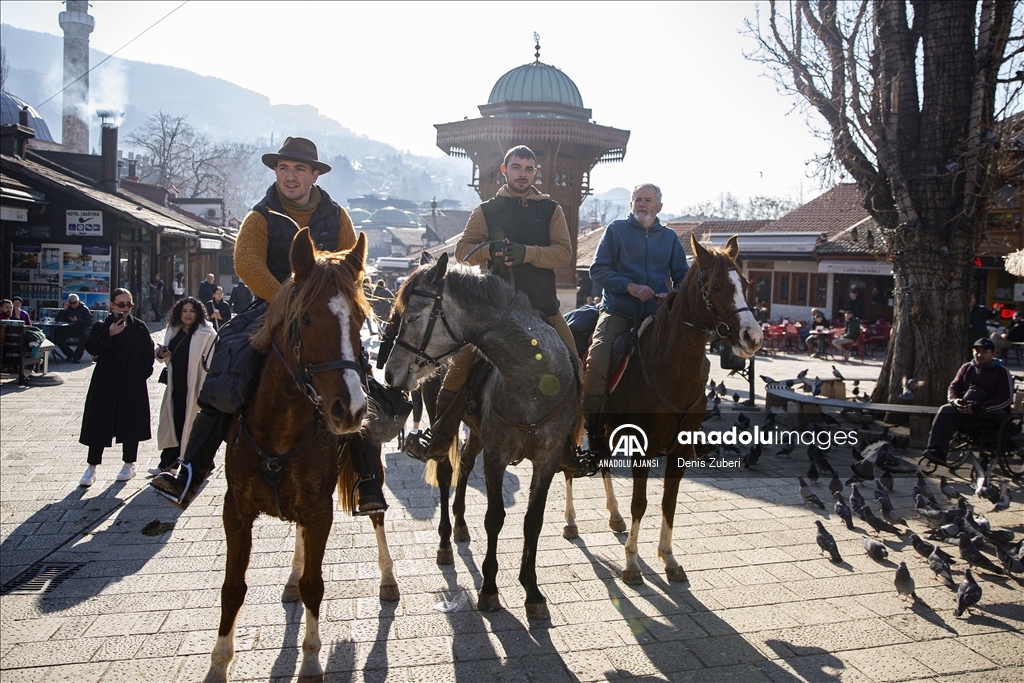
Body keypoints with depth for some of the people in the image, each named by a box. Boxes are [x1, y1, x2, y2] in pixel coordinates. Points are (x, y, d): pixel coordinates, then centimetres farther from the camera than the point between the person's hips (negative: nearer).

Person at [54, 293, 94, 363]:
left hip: (80, 329, -3)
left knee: (85, 336, -37)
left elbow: (89, 323, -3)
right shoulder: (67, 308, 16)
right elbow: (58, 320, 6)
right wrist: (64, 310, -6)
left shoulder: (84, 309, 6)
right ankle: (69, 353, -2)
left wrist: (77, 320, -16)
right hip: (67, 329, 3)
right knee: (58, 338, -26)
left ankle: (77, 356, -22)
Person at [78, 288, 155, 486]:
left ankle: (129, 464, 22)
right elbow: (91, 348, -11)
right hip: (105, 384, 0)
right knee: (98, 424, 2)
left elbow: (149, 352, 4)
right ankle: (92, 467, 12)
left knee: (131, 423, 7)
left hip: (133, 385, 0)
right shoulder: (101, 327, 2)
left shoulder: (139, 327, 3)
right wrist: (109, 334, -22)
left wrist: (143, 373, -5)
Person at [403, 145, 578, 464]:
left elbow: (564, 253, -2)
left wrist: (526, 252, -19)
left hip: (543, 307, 1)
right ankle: (438, 439, -1)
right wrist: (491, 250, -16)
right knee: (462, 360, -13)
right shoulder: (487, 211, 9)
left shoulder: (551, 210, 9)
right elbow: (462, 249, 5)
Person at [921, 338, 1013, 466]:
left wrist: (980, 407, -23)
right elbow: (953, 387, 11)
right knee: (945, 411, -28)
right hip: (965, 409, 3)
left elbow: (1006, 398, -8)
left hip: (992, 412, -3)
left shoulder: (1001, 371, 2)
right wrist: (955, 400, -15)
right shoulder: (967, 368, 15)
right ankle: (937, 451, -42)